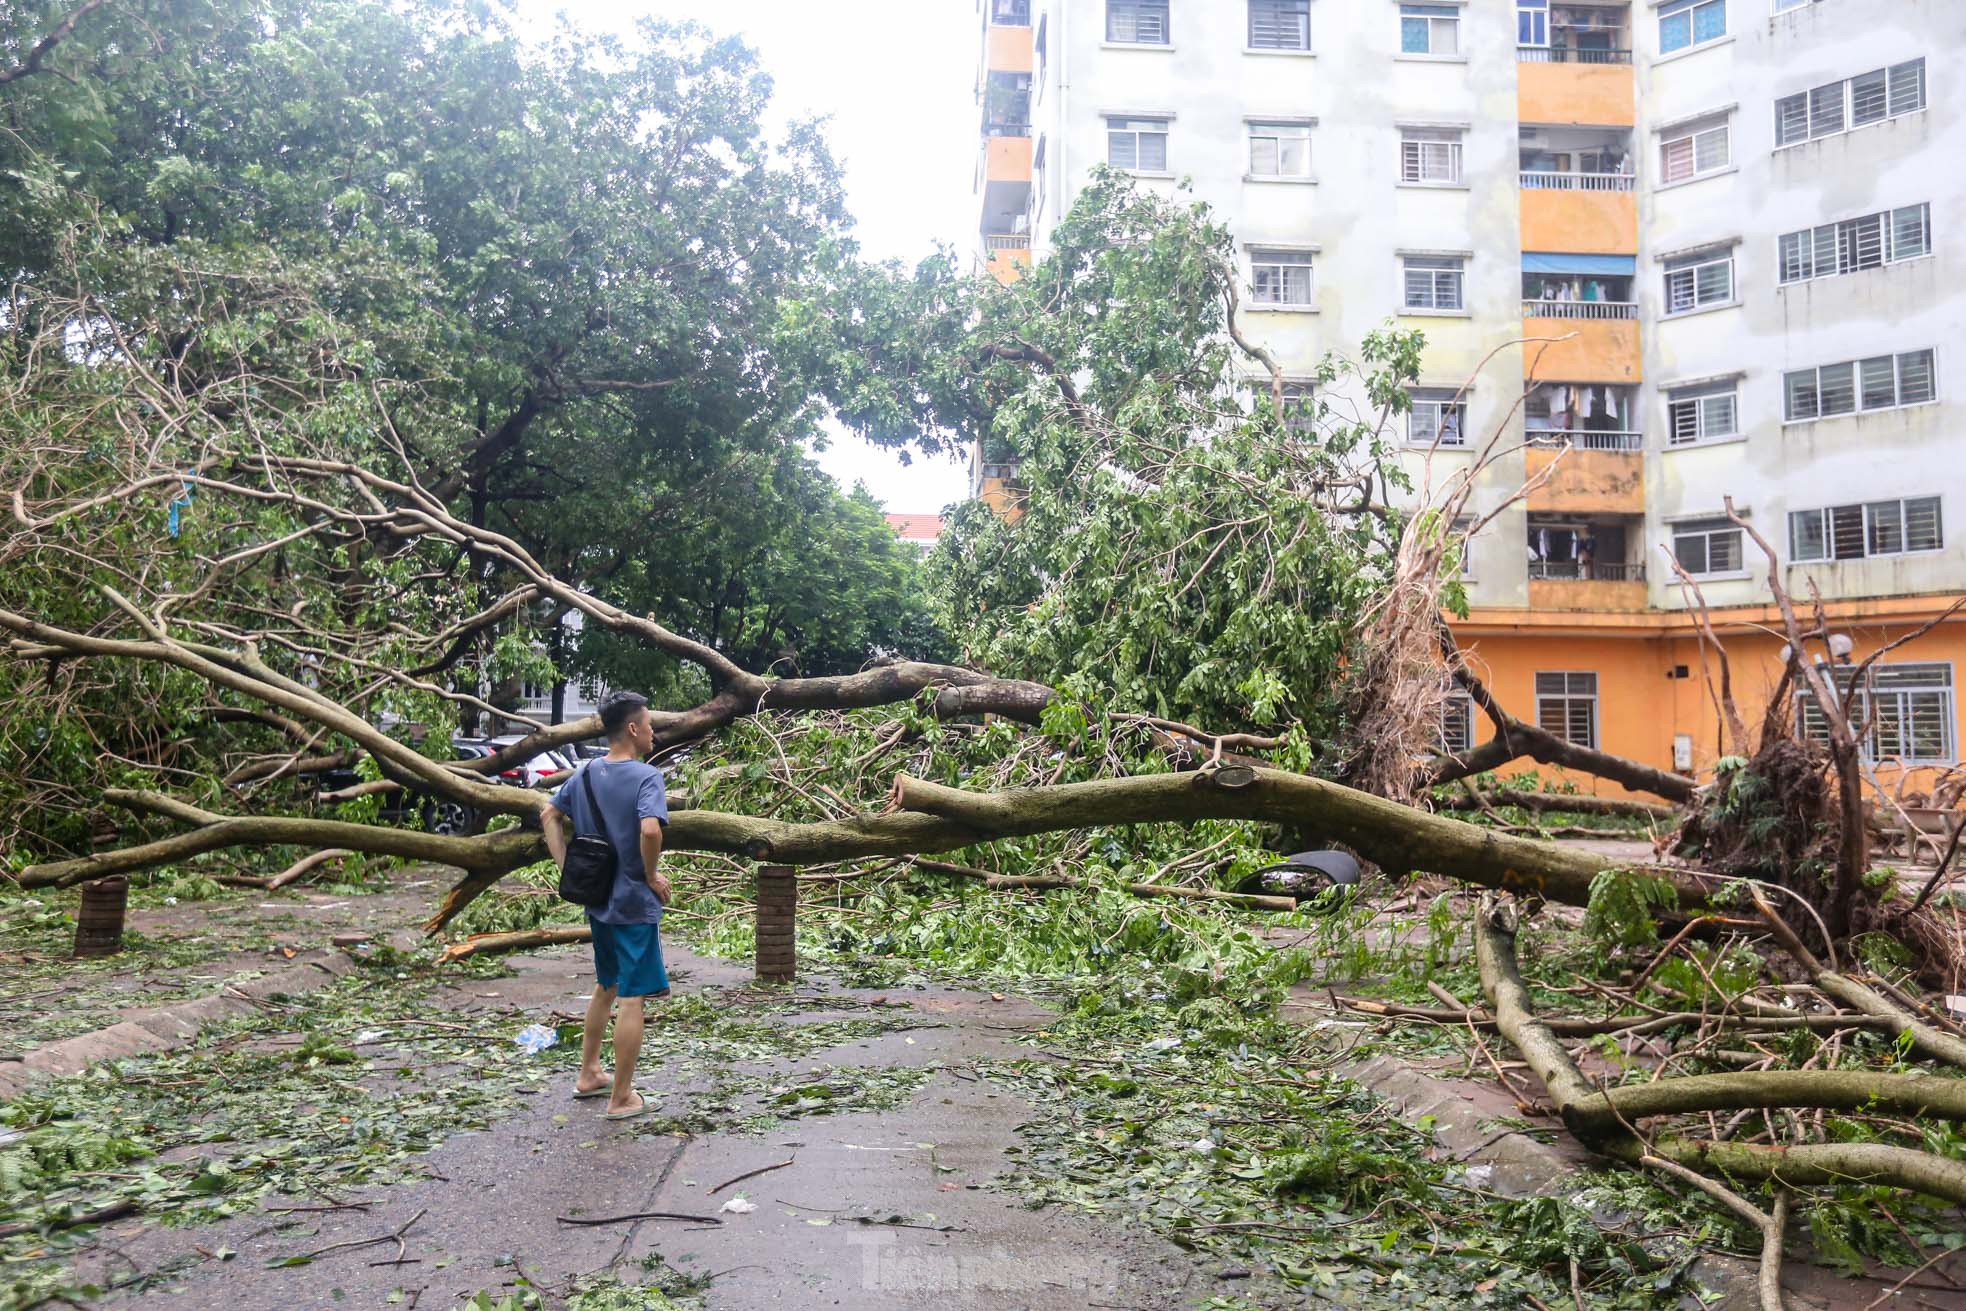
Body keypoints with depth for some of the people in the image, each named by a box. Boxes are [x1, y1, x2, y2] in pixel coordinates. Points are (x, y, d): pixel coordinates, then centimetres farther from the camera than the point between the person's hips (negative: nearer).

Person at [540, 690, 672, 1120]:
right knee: (631, 997, 2)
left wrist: (566, 866, 11)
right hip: (634, 904, -8)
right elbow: (650, 829, -32)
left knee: (605, 987, 24)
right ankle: (621, 1098, 9)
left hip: (597, 900, 8)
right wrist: (651, 875, -16)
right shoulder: (645, 777, -17)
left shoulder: (585, 774, 6)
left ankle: (588, 1074, 35)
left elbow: (549, 815, 14)